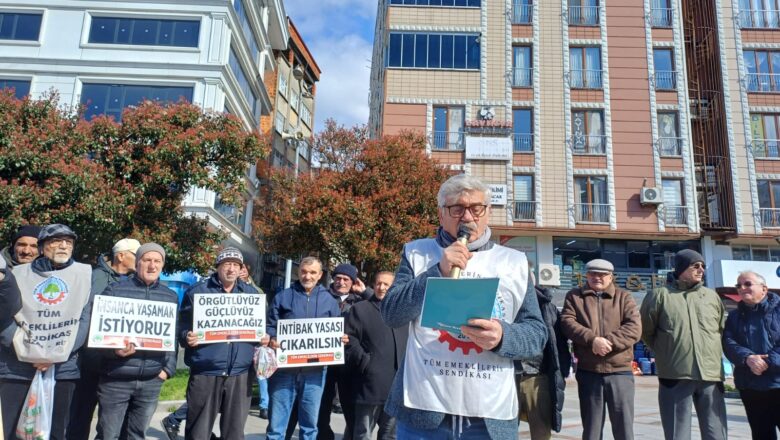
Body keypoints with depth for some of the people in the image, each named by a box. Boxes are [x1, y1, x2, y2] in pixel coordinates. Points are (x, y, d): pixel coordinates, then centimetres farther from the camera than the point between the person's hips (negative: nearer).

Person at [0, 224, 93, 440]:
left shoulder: (85, 274, 4)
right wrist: (27, 351, -12)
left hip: (63, 370, 0)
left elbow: (87, 318, -1)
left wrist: (58, 355, -10)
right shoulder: (18, 273, 6)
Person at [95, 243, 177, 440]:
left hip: (152, 380, 3)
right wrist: (114, 350, -19)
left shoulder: (171, 297, 9)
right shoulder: (115, 290, -1)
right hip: (116, 378, -3)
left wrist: (168, 368, 3)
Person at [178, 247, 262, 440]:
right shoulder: (197, 291, 3)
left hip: (241, 373, 3)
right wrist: (187, 337, -19)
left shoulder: (252, 294, 12)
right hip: (205, 372, -2)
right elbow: (183, 326, 2)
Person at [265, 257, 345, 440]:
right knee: (276, 424, 4)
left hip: (314, 371, 1)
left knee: (310, 423, 12)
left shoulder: (329, 300, 10)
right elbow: (270, 326, 4)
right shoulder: (283, 297, 5)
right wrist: (271, 340, -17)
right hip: (284, 369, -1)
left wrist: (341, 339, -8)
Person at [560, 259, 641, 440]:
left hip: (620, 371, 0)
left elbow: (634, 328, -5)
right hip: (588, 372, 0)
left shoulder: (624, 297, 8)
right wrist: (593, 339, -19)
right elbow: (567, 322, -5)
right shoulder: (574, 296, 9)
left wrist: (608, 341, -19)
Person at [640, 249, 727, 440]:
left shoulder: (712, 296, 12)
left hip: (711, 375, 4)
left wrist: (710, 353, 17)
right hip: (675, 376, -3)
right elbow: (645, 331, 6)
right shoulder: (660, 295, 0)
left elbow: (723, 330, 23)